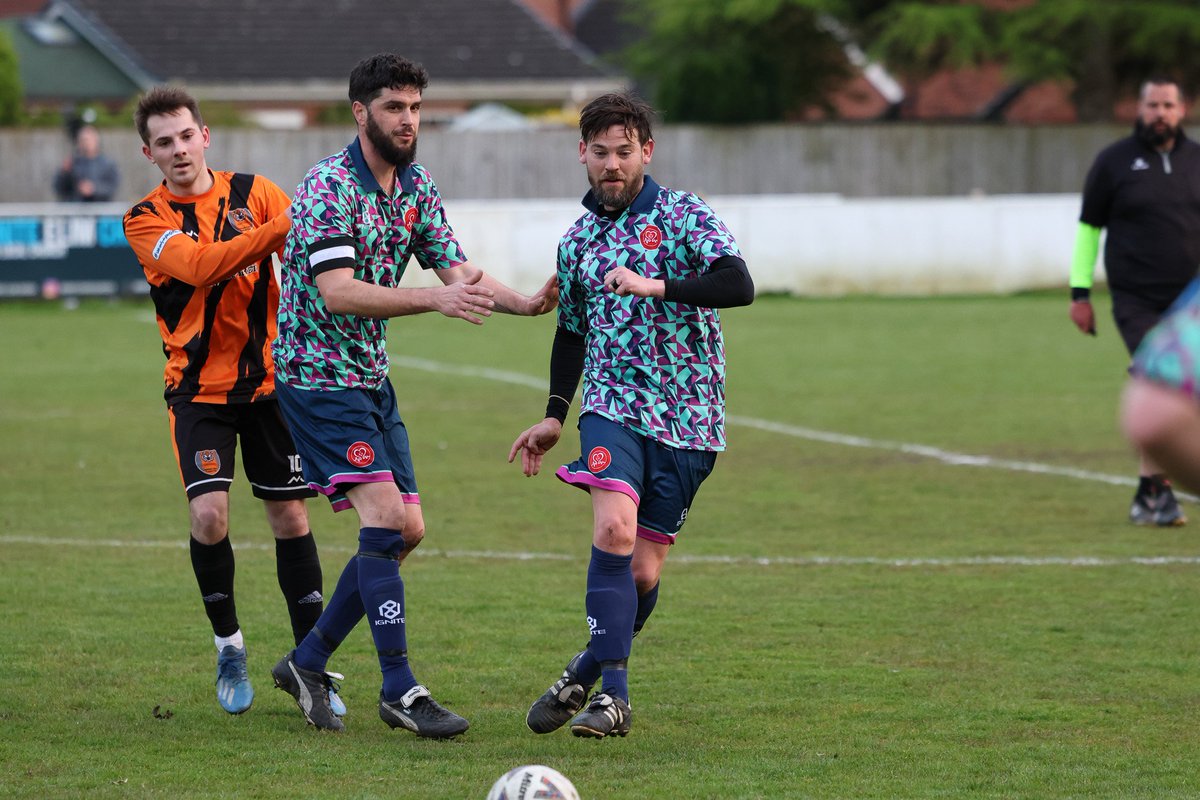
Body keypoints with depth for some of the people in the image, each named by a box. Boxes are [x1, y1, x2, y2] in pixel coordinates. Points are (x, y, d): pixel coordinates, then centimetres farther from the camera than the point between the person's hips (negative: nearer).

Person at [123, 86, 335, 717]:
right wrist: (281, 228, -34)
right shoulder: (146, 220, -6)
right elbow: (199, 265, -24)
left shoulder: (253, 193, 2)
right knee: (209, 513, -16)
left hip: (269, 378, 2)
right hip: (198, 387, -2)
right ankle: (228, 647, 7)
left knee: (289, 516, 3)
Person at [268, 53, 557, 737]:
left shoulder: (415, 186, 7)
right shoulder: (330, 189, -18)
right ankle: (401, 690, -14)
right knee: (383, 514, -17)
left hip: (371, 375, 9)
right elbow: (337, 293, -28)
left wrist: (526, 302, -12)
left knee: (407, 528, 6)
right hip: (319, 374, -9)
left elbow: (458, 269, 6)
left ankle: (308, 661, 18)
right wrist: (435, 299, -37)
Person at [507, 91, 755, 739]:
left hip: (686, 417, -2)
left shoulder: (683, 216, -4)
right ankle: (612, 691, -20)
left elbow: (738, 285, -20)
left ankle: (587, 674, 25)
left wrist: (657, 285, -29)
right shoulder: (578, 240, 12)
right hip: (612, 403, 2)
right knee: (614, 529, -23)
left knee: (642, 572, 1)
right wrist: (555, 414, 21)